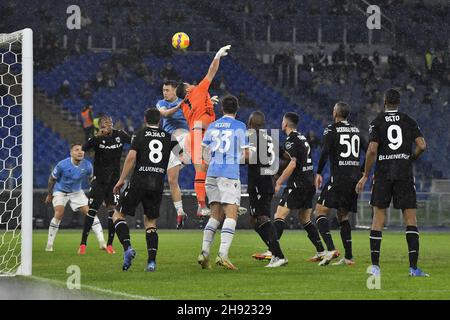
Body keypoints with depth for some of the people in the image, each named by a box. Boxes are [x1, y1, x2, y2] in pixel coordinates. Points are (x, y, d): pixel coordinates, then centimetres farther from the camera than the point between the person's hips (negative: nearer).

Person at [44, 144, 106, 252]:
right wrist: (49, 195, 1)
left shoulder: (87, 165, -15)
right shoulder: (62, 165, -24)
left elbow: (91, 178, 6)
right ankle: (49, 244, -14)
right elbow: (52, 179, -8)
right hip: (60, 191, -3)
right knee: (59, 214, -23)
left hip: (76, 192, 3)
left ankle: (102, 242, -7)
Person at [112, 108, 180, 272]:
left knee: (118, 215, 8)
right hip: (158, 184, 3)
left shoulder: (139, 134, 1)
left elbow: (131, 157, -10)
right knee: (150, 222, 14)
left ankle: (127, 248, -14)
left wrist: (121, 179, -7)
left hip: (139, 182, -3)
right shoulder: (168, 137, 10)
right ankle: (152, 261, 0)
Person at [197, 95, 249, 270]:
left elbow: (205, 152, 16)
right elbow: (245, 153, 1)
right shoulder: (240, 126, 0)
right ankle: (222, 254, -22)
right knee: (231, 215, -7)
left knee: (215, 215, 13)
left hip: (212, 173, 5)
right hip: (230, 175, -5)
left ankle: (204, 253, 3)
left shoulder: (212, 126, 12)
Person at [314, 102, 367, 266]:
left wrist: (319, 173, -8)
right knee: (342, 215, 16)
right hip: (355, 177, 7)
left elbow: (325, 152, -15)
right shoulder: (356, 130, 15)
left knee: (320, 210, -4)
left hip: (339, 177, -6)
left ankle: (331, 249, -22)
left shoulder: (331, 130, -3)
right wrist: (362, 171, 23)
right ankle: (349, 257, 11)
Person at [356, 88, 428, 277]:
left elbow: (372, 150, -9)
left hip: (383, 174, 0)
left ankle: (375, 265, 2)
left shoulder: (377, 122, 1)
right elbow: (422, 146, -4)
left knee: (378, 218, 6)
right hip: (404, 173, 0)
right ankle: (413, 267, -6)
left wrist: (365, 175, -1)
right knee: (410, 218, 2)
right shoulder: (409, 121, 5)